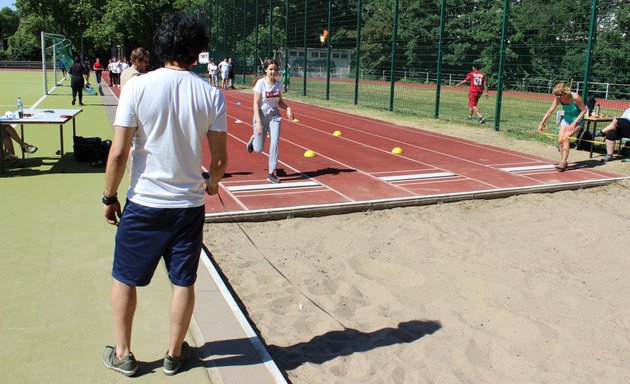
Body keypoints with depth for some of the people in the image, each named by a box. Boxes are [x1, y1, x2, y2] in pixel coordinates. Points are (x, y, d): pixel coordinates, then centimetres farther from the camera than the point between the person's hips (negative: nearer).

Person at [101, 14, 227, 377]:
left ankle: (123, 354, 30)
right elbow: (220, 159, -2)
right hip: (189, 204, 2)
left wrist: (110, 197, 3)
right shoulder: (212, 95, -5)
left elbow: (118, 152, -11)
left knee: (124, 278, 18)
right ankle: (175, 354, 31)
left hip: (144, 202, -1)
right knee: (184, 282, 15)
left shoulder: (138, 86, -10)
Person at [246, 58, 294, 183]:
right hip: (261, 115, -3)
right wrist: (258, 122, -20)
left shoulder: (278, 84, 2)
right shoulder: (260, 83, -12)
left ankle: (271, 173, -2)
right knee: (258, 149, 3)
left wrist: (288, 108, -7)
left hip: (274, 115, 3)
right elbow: (256, 103, -13)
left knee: (275, 142, -11)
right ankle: (253, 139, 42)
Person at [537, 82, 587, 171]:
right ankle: (564, 163, 10)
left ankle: (563, 162, -21)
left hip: (577, 120, -5)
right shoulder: (558, 99, -15)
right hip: (566, 119, 5)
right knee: (560, 140, -5)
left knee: (566, 138, -23)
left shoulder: (575, 97, -28)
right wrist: (541, 124, -10)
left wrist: (574, 122, -25)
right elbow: (550, 111, -8)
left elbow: (584, 110, -18)